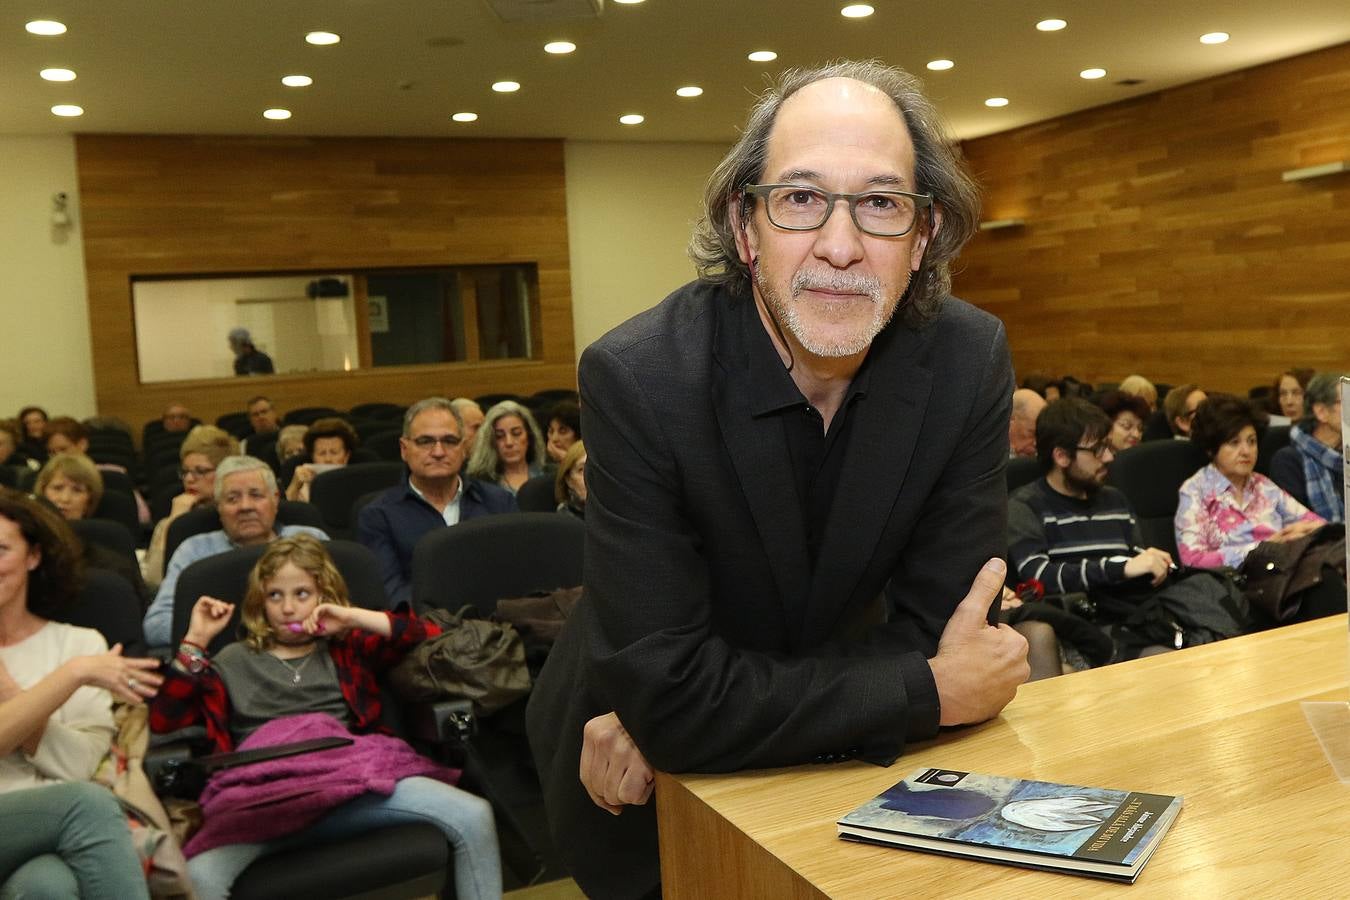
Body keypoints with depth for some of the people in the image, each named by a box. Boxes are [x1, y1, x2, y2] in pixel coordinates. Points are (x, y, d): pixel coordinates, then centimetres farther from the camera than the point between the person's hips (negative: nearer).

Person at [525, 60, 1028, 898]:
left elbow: (940, 630, -16)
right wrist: (933, 694, -25)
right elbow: (665, 693, -30)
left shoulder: (971, 361, -17)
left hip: (846, 764, 3)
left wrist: (700, 709, -24)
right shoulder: (638, 378, -28)